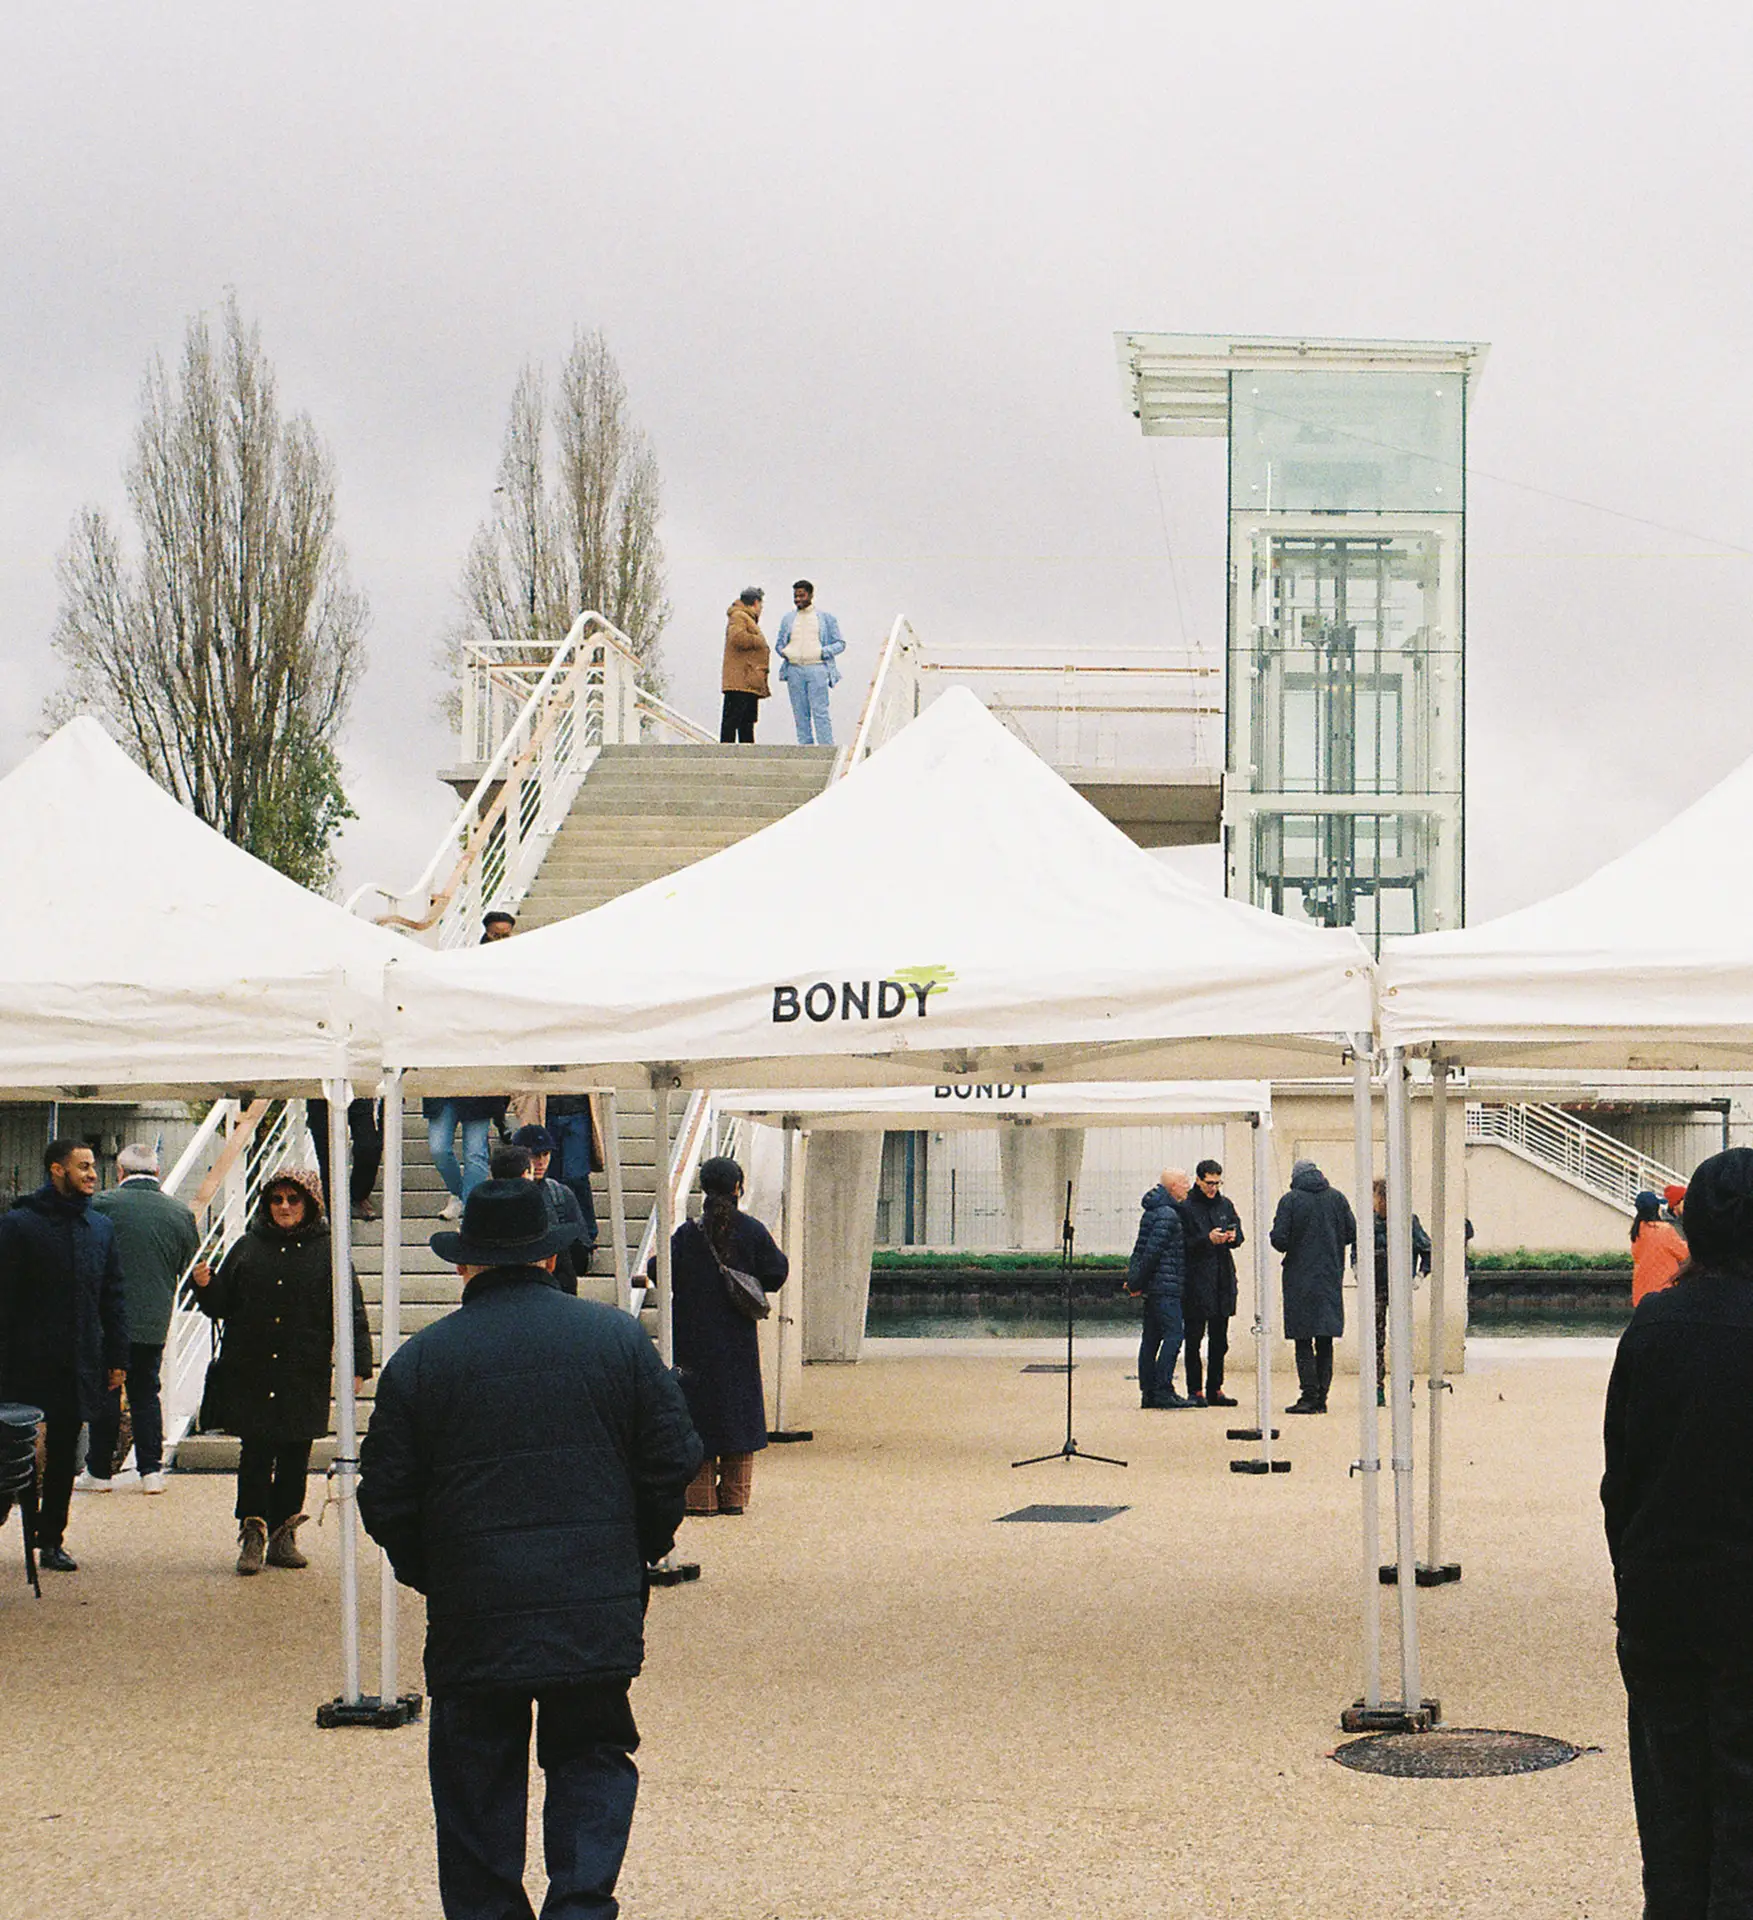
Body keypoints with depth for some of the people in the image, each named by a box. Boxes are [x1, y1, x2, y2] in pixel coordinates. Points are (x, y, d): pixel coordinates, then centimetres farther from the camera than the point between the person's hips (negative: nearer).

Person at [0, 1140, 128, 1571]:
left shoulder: (100, 1227, 10)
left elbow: (114, 1298, 14)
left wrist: (117, 1357, 8)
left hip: (79, 1368, 5)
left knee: (63, 1456, 11)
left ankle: (51, 1540, 19)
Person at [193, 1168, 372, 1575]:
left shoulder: (327, 1251, 3)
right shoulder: (247, 1247, 9)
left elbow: (351, 1313, 1)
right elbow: (220, 1305, 13)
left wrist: (358, 1365, -7)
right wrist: (204, 1286, -8)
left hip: (305, 1377, 0)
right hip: (250, 1374, 0)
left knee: (295, 1459, 6)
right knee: (255, 1456, -3)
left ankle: (283, 1536, 15)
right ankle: (252, 1536, 0)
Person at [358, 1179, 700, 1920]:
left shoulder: (420, 1359, -2)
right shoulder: (618, 1337, 2)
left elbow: (386, 1498, 0)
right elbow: (672, 1462, 2)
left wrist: (423, 1573, 16)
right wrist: (641, 1551, 17)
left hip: (474, 1612, -1)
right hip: (597, 1608, 1)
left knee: (477, 1776, 11)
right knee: (591, 1756, 12)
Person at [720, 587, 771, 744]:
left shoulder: (748, 618, 26)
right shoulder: (738, 616, -7)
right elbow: (737, 637, -24)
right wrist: (758, 641, -11)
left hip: (751, 683, 10)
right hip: (740, 681, -10)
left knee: (748, 720, 11)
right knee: (733, 718, -12)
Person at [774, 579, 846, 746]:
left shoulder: (826, 618, 9)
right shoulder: (788, 619, 18)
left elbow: (840, 644, 8)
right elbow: (779, 644, 22)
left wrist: (823, 652, -9)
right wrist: (784, 652, -1)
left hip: (817, 668, -3)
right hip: (794, 669, 4)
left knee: (820, 712, -11)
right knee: (800, 713, 2)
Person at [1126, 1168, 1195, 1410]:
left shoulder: (1153, 1210, 17)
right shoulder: (1167, 1214, -14)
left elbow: (1144, 1248, 17)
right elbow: (1152, 1250, -18)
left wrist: (1136, 1281, 14)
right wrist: (1137, 1282, -12)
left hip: (1153, 1288, 10)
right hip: (1166, 1286, -10)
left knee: (1151, 1338, 10)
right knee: (1173, 1335, -11)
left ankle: (1148, 1393, 12)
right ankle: (1163, 1392, -15)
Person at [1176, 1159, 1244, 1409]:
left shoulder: (1225, 1205, 12)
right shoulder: (1186, 1207, -5)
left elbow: (1239, 1234, 15)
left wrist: (1233, 1236, -7)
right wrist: (1207, 1240, -21)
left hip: (1223, 1279, 5)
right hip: (1196, 1281, -5)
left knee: (1219, 1339, 9)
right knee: (1194, 1338, -3)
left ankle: (1214, 1389, 16)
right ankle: (1195, 1390, 1)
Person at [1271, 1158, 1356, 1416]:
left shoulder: (1290, 1200, -7)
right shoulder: (1336, 1198, 4)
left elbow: (1279, 1238, -12)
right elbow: (1353, 1233, 5)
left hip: (1300, 1281, -4)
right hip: (1331, 1279, 4)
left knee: (1304, 1342, -1)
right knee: (1325, 1342, 8)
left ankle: (1309, 1397, -7)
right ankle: (1321, 1397, 7)